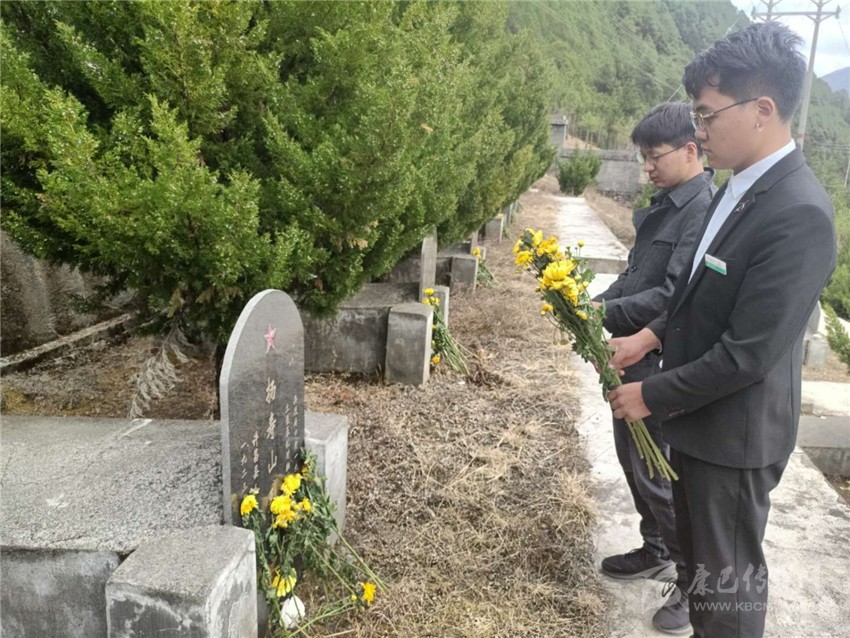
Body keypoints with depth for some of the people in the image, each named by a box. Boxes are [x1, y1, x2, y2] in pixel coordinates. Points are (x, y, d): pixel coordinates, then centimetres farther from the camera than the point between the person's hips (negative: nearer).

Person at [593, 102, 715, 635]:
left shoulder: (706, 208, -18)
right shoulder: (666, 204, 10)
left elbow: (674, 296, -24)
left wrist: (606, 312, -20)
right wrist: (598, 303, -1)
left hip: (662, 363, -9)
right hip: (633, 355, 9)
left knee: (655, 472, 1)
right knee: (633, 457, 19)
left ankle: (700, 582, 21)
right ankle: (657, 551, 40)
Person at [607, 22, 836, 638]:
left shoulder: (798, 214, -26)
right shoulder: (741, 186, 2)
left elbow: (747, 355, -26)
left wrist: (652, 395, -15)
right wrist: (654, 334, 2)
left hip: (735, 434, -8)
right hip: (698, 416, 8)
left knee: (729, 578, 12)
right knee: (698, 554, 26)